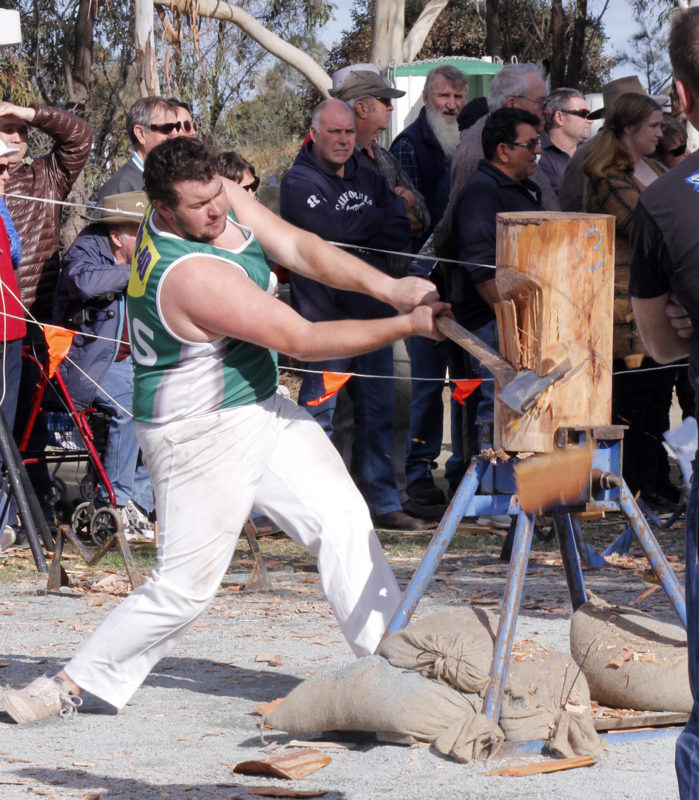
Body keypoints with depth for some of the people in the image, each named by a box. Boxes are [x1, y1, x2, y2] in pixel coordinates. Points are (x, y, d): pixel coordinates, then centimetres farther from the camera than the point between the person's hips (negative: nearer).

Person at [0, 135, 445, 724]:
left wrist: (386, 287, -22)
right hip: (202, 437, -9)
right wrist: (406, 326, -21)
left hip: (262, 410, 9)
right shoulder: (192, 273, -31)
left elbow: (298, 248, -8)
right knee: (186, 585, -4)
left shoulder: (220, 196, -6)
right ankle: (77, 684, 8)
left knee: (343, 520, 3)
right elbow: (301, 340, -26)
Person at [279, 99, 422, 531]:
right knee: (319, 412, -3)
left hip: (372, 312, 6)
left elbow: (402, 234, 4)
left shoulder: (369, 179, 16)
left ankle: (384, 502, 13)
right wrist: (378, 220, -3)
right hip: (324, 312, -6)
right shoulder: (299, 181, -4)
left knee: (378, 411, 8)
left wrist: (354, 233, -10)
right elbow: (330, 227, -19)